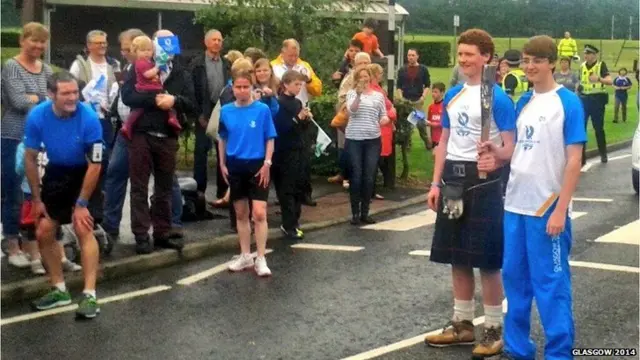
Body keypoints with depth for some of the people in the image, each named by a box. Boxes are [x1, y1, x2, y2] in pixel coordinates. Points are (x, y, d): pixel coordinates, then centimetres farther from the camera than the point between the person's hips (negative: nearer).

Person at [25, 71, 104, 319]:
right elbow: (31, 158, -6)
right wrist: (37, 199, -3)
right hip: (56, 172, 4)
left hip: (85, 173, -4)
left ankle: (89, 295, -15)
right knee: (44, 232, 2)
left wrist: (81, 204, -21)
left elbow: (95, 165, -24)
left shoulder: (89, 118, -30)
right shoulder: (37, 116, -20)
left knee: (83, 228, -19)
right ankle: (59, 290, 20)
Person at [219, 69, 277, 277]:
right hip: (235, 166, 3)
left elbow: (269, 139, -2)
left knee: (259, 213, -10)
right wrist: (222, 164, 7)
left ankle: (261, 259, -2)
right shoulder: (226, 111, 2)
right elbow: (222, 139, 12)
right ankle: (245, 256, 23)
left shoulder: (262, 109, -6)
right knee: (241, 214, 12)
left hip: (257, 166, -3)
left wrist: (267, 164, -9)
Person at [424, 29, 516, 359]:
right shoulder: (452, 95, 10)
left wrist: (494, 157, -33)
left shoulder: (498, 98, -10)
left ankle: (493, 330, 11)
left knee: (486, 258, -1)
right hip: (453, 177, 7)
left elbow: (510, 146, -12)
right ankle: (462, 323, 25)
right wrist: (436, 183, 11)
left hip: (482, 179, -7)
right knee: (457, 255, 12)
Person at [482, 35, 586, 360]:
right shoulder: (523, 102, 10)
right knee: (515, 277, 13)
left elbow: (574, 160, -12)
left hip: (547, 207, -6)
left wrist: (560, 210, -17)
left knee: (550, 282, 0)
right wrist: (499, 153, -2)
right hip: (516, 204, 7)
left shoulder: (568, 102, -9)